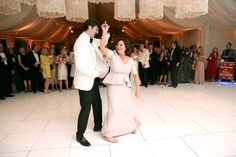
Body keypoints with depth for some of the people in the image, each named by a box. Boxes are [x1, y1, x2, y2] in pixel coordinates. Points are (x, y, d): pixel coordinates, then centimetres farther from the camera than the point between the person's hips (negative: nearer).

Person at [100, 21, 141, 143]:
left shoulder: (131, 61, 2)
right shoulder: (113, 55, -7)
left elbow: (135, 75, 5)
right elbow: (102, 48, -24)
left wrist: (138, 88, 0)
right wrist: (104, 32, -27)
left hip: (125, 87, 4)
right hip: (113, 86, -4)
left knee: (127, 107, 15)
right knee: (114, 108, -4)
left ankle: (130, 126, 44)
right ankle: (108, 133, 14)